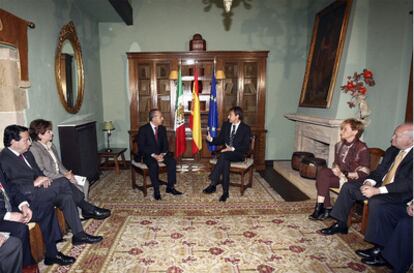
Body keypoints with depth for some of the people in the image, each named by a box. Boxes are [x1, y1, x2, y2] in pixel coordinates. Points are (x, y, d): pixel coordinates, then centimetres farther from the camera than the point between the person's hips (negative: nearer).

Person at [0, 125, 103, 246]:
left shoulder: (27, 153, 13)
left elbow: (38, 171, 19)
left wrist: (43, 179, -5)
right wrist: (34, 184, -21)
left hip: (37, 190, 8)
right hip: (25, 198, -8)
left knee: (66, 197, -17)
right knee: (62, 182, -23)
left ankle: (79, 235, -11)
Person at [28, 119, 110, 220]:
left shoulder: (51, 145, 14)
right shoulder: (34, 149, -12)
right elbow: (42, 172, -18)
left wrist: (67, 173, -2)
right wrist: (63, 177, -18)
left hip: (59, 177, 8)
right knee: (68, 184, -28)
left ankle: (86, 211, -19)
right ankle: (90, 210, -18)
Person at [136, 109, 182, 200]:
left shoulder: (162, 129, 6)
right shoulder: (143, 129, -10)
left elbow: (165, 144, 6)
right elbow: (141, 146, -15)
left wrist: (163, 154, -15)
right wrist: (154, 155, -25)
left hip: (160, 154, 5)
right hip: (148, 155, -5)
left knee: (172, 161, -21)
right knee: (154, 165, -34)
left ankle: (170, 187, -11)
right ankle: (156, 190, -19)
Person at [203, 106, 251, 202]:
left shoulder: (246, 128, -3)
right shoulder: (226, 124, 11)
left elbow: (246, 147, -8)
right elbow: (220, 140, 13)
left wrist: (233, 149, -22)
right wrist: (211, 139, -7)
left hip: (238, 154, -4)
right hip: (226, 152, 4)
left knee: (223, 156, -35)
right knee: (225, 161, -33)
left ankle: (213, 184, -34)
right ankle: (225, 192, -30)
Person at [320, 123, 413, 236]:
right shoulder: (391, 150, 10)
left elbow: (408, 183, -23)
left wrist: (377, 190, -27)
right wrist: (368, 183, -10)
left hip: (400, 193, -8)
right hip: (380, 185, 8)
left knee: (375, 201, -36)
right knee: (348, 187, -5)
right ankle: (341, 224, 2)